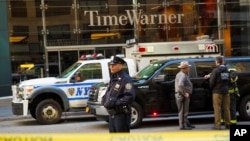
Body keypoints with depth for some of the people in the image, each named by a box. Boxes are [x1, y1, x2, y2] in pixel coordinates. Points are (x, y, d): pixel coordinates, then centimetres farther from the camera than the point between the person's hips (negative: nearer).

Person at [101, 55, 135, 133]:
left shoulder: (125, 79, -13)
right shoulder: (113, 78, 16)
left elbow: (130, 96, -23)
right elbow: (108, 93, 24)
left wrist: (116, 102, -23)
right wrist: (104, 100, 4)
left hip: (122, 114, -9)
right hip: (112, 114, 9)